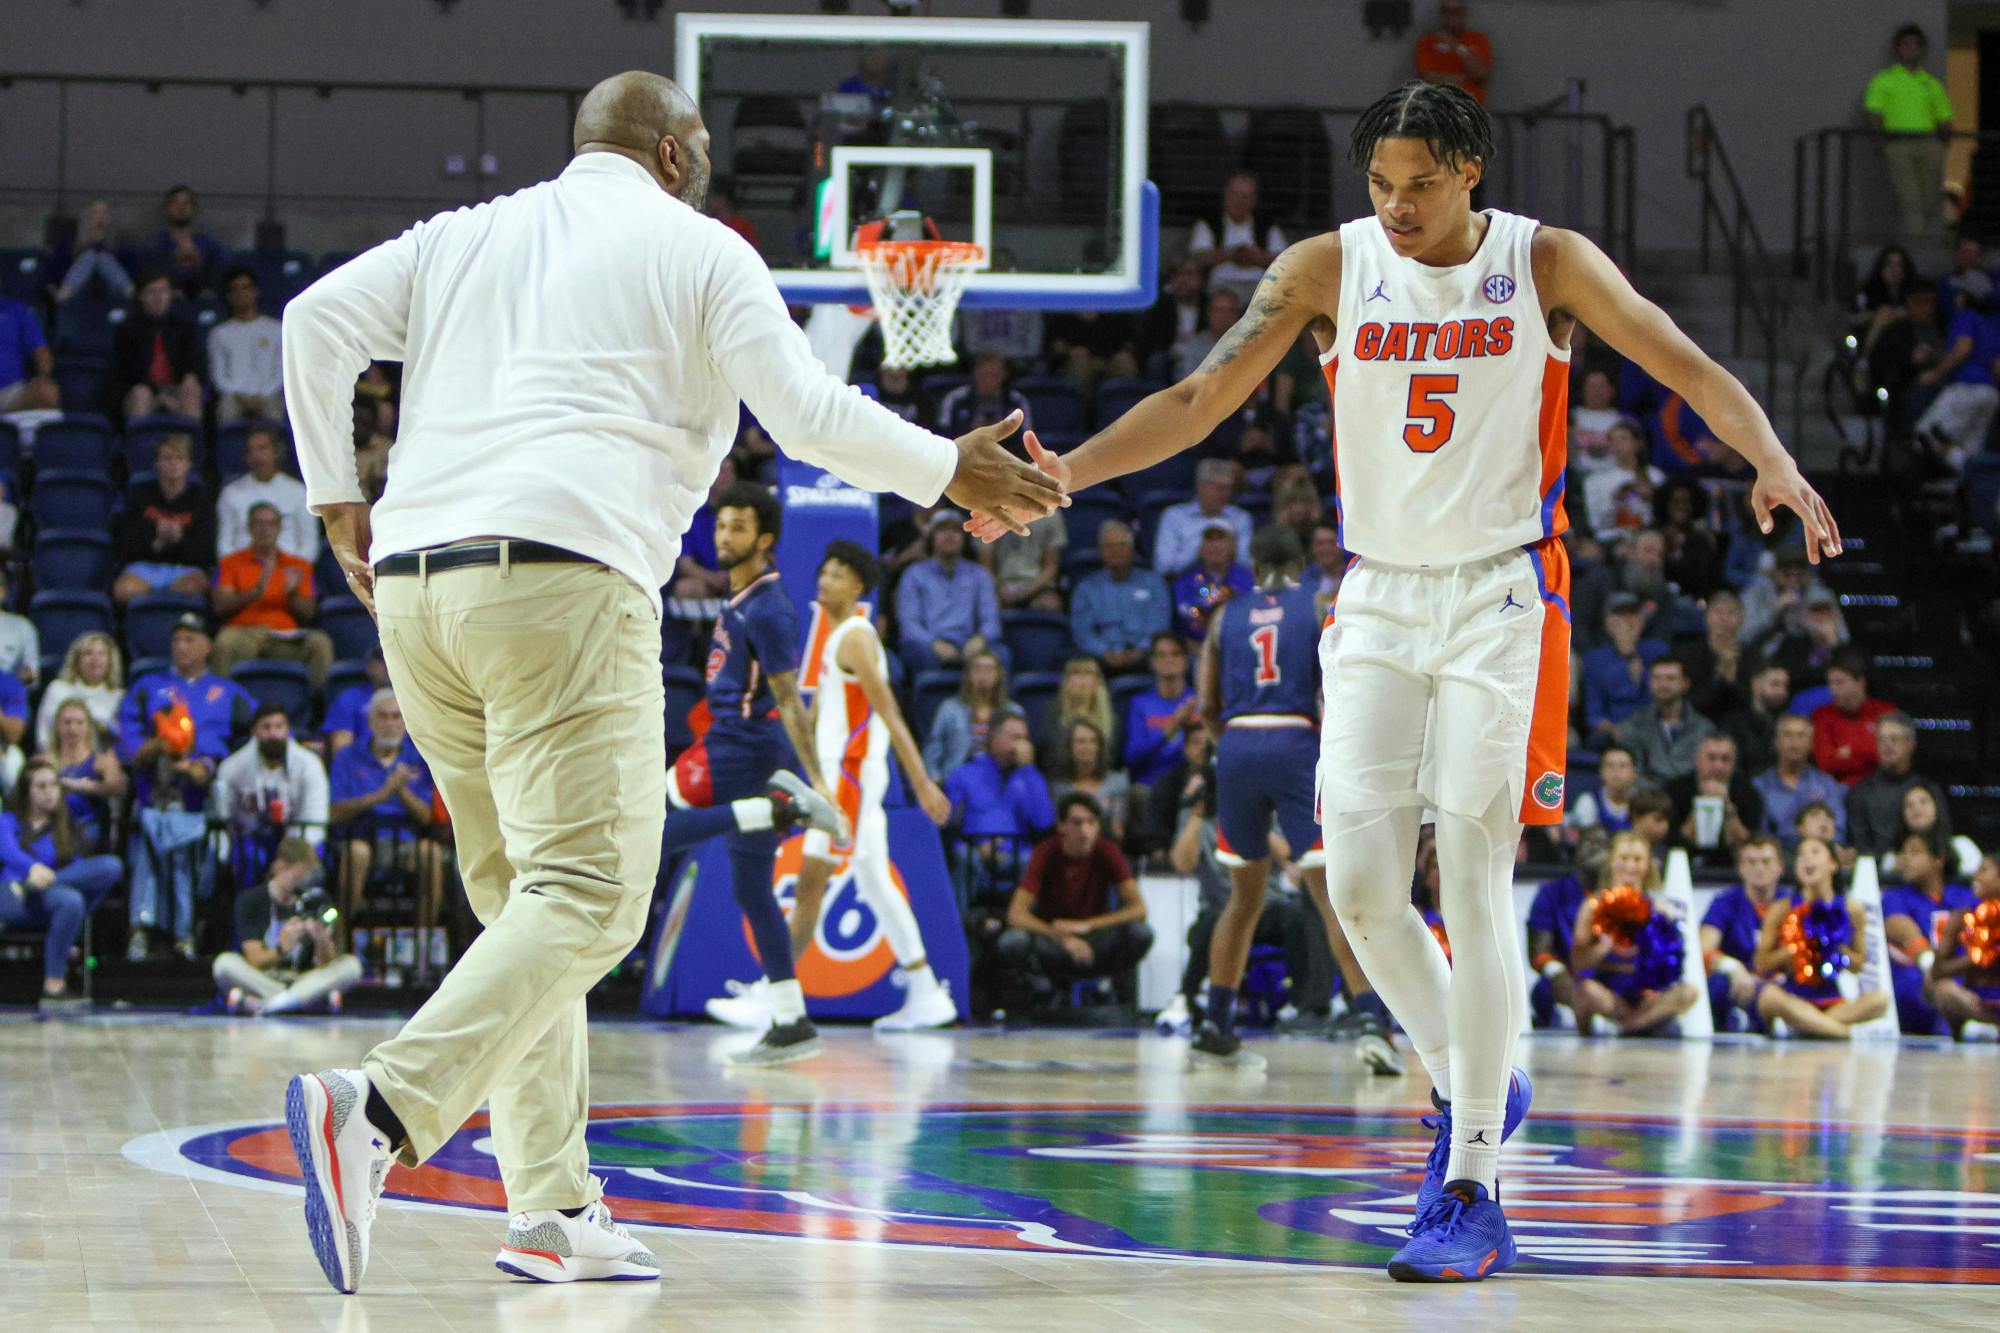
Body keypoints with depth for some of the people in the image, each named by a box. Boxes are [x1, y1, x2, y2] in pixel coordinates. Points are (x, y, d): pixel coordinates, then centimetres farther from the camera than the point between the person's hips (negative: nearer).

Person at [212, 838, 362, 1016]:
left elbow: (325, 965, -2)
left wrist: (322, 941, -24)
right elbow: (255, 960, -10)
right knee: (225, 963, -30)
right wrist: (281, 950, -30)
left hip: (302, 980, 3)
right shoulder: (251, 900, -2)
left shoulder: (316, 900, 4)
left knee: (351, 965, -23)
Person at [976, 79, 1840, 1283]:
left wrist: (1774, 462, -29)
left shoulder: (1546, 263, -5)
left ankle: (1471, 1199, -10)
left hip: (1501, 595, -3)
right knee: (1360, 886, -4)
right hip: (1379, 598, 3)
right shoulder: (1328, 270, 0)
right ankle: (1469, 1087, 22)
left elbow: (1689, 367, -10)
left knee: (1472, 878, -12)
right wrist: (1064, 473, -13)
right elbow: (1201, 400, 0)